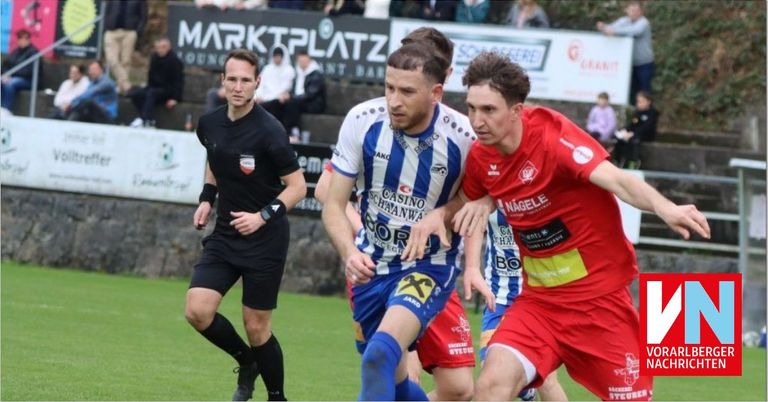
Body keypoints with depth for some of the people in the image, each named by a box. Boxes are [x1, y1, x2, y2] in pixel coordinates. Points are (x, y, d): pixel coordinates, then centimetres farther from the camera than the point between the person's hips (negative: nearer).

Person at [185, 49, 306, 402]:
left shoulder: (268, 131, -17)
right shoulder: (210, 124, 1)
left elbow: (297, 187, -12)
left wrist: (264, 216, -23)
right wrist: (207, 198, 9)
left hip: (265, 240, -5)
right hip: (224, 235, 5)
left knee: (256, 327, -1)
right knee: (197, 311, -10)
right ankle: (246, 362, 17)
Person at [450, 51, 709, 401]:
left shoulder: (553, 136, -20)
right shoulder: (480, 157, -2)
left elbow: (615, 179, -37)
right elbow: (468, 201, 22)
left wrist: (664, 207, -56)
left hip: (601, 299, -5)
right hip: (539, 301, 5)